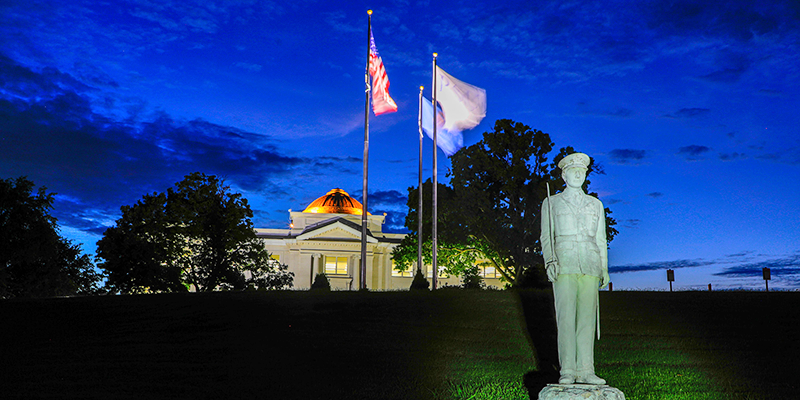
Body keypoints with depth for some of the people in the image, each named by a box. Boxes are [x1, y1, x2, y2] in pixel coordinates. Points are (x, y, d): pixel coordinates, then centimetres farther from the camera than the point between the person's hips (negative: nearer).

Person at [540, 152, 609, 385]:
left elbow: (600, 239, 17)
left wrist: (604, 269, 9)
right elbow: (546, 236, 4)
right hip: (563, 266, -3)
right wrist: (550, 261, -12)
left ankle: (585, 370, 5)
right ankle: (567, 371, -4)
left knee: (587, 318, 0)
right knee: (566, 318, -8)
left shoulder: (595, 205, 18)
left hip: (589, 267, 3)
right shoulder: (551, 203, 10)